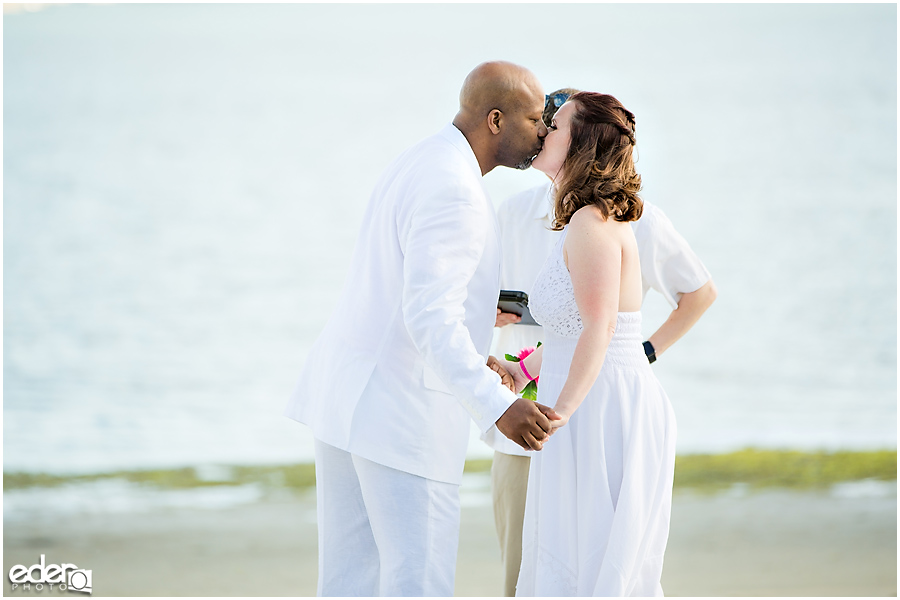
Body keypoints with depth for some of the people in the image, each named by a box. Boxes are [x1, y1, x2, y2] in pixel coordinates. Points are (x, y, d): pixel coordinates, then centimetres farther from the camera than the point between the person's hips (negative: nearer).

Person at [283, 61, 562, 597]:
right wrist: (497, 407, -36)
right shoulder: (453, 192, -19)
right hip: (403, 411, -10)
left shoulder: (420, 166, 14)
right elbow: (430, 318, -28)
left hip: (350, 391, 10)